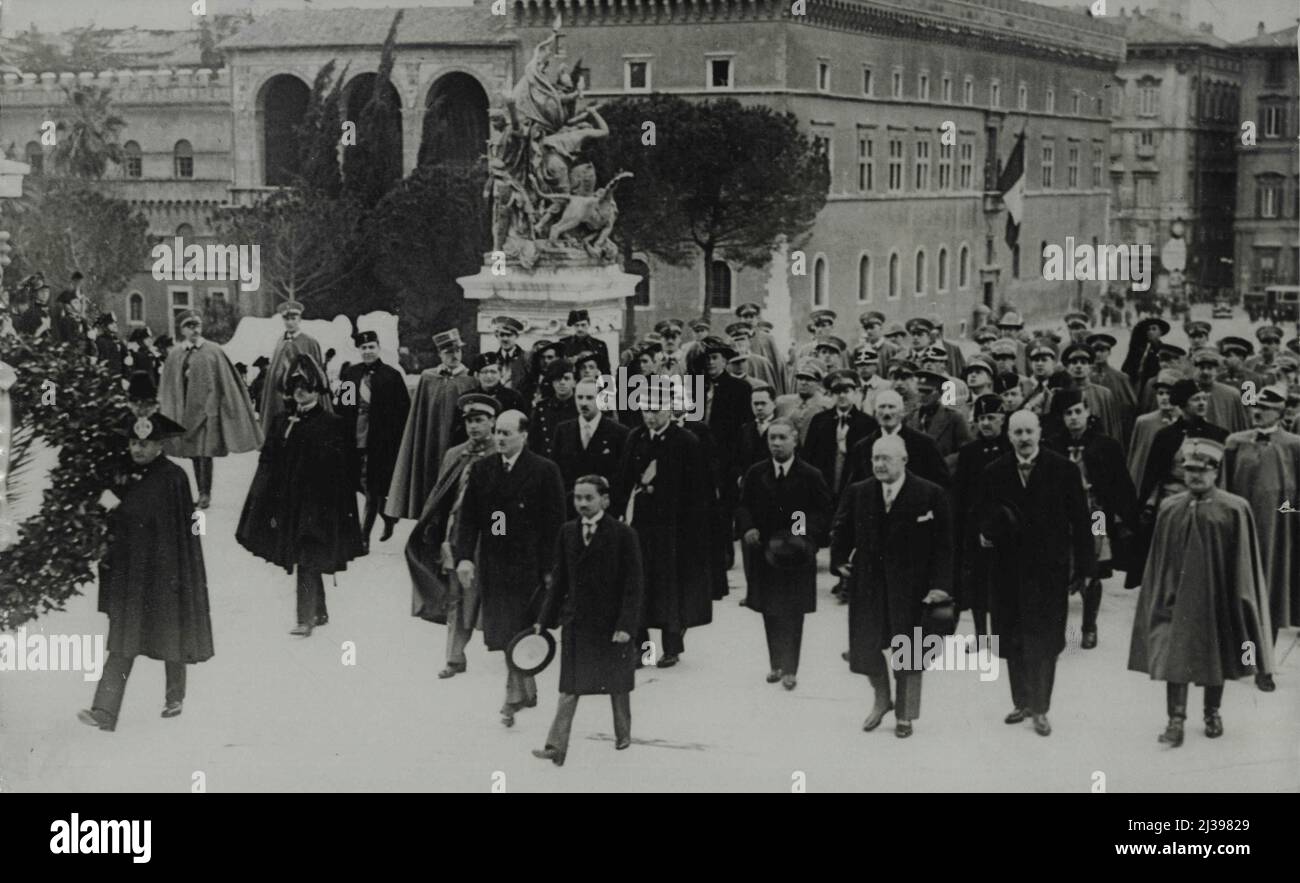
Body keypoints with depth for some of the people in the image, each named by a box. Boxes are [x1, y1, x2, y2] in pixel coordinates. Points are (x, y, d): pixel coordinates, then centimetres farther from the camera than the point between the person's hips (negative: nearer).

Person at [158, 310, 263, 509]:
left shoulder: (213, 351, -4)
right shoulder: (175, 355, 7)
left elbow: (226, 382, -2)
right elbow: (168, 386, 12)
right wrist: (164, 407, 9)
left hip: (206, 407, -4)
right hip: (184, 409, 4)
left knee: (205, 452, -6)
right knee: (193, 453, 9)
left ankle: (206, 494, 1)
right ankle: (201, 492, 17)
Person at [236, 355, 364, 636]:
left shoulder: (331, 425, -6)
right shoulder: (282, 422, 9)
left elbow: (338, 470, -8)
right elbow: (268, 463, 8)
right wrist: (268, 504, 2)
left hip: (315, 504, -5)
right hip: (286, 502, 5)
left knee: (308, 562, -9)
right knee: (306, 561, 14)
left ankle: (306, 618, -7)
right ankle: (319, 611, 27)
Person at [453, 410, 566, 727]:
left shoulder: (544, 471, -6)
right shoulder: (481, 469, 7)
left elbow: (554, 523, -6)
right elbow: (468, 517, 7)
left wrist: (550, 568, -9)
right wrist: (464, 556, -5)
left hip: (527, 564, -5)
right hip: (492, 564, 5)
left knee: (517, 632, -5)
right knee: (502, 631, 10)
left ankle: (514, 696, 5)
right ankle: (527, 690, 25)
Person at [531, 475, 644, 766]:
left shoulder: (623, 534, -9)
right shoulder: (567, 532, 4)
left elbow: (634, 585, -9)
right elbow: (559, 579, 10)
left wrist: (626, 625, -16)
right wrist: (544, 618, 5)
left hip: (611, 622, -3)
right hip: (575, 621, 3)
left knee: (617, 685, 13)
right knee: (569, 687, -1)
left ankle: (623, 735, 33)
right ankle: (556, 747, -5)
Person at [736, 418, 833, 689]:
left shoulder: (810, 476, -5)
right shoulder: (755, 474, 2)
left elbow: (826, 511, -2)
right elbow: (742, 506, 7)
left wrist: (810, 535, -17)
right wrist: (747, 528, -12)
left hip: (796, 555, -3)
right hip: (764, 552, 3)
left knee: (793, 614, 1)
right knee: (770, 613, 11)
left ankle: (790, 669, 9)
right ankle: (775, 664, 24)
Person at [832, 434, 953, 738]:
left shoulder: (930, 495, -10)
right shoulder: (857, 493, 1)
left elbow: (943, 545, -9)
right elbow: (840, 529, 17)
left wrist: (941, 584, -15)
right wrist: (839, 560, 7)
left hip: (910, 585, -3)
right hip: (868, 583, 3)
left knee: (907, 654, 7)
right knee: (866, 646, 4)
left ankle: (904, 715, 23)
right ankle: (881, 699, 30)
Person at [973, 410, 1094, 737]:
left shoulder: (1062, 469, -5)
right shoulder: (994, 473, 3)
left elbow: (1080, 521, -3)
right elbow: (981, 516, 12)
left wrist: (1082, 568, -4)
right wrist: (984, 533, -12)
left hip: (1048, 570, -3)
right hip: (1008, 569, 3)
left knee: (1043, 641, 0)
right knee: (1013, 641, 10)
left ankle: (1040, 708, 9)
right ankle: (1021, 701, 25)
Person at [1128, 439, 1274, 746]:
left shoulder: (1234, 509, -6)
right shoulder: (1170, 508, 2)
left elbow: (1243, 561, -4)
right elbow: (1158, 560, 6)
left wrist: (1240, 598, -6)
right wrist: (1162, 595, 3)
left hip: (1217, 597, -1)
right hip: (1178, 596, 1)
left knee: (1216, 657, 11)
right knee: (1174, 656, -6)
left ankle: (1213, 713, 28)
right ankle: (1176, 720, -4)